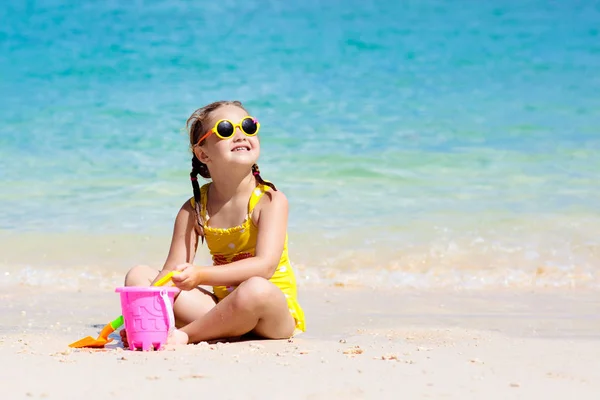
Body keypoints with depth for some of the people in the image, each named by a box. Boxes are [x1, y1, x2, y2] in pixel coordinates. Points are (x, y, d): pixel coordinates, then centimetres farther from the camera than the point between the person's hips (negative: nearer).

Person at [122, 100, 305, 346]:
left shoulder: (270, 201, -10)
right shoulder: (194, 209, 3)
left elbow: (265, 265, -23)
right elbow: (172, 272, -2)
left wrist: (201, 275, -35)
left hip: (275, 312, -5)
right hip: (224, 307, 5)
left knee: (255, 290, -40)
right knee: (138, 275, -5)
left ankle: (184, 335, -18)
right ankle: (221, 327, -26)